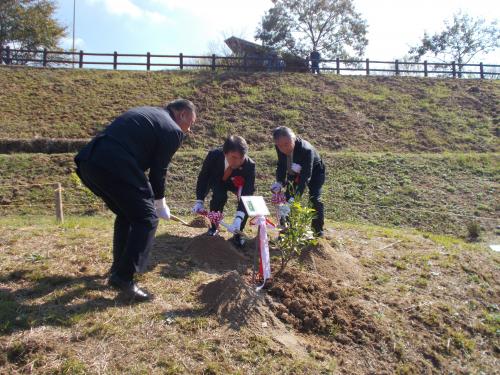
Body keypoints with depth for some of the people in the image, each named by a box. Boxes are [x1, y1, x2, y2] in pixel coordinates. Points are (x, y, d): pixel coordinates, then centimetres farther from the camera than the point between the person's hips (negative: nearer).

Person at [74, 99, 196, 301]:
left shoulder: (147, 112, 27)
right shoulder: (173, 130, 2)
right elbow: (158, 170, 3)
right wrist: (160, 204, 19)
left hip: (88, 162, 9)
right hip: (116, 167, -9)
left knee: (126, 214, 25)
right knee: (147, 219, 2)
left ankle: (119, 266, 35)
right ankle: (124, 277, 2)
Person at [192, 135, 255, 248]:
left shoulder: (249, 165, -38)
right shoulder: (214, 155, -35)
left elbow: (247, 193, -42)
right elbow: (203, 176, -19)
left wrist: (238, 218, -55)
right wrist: (199, 201, -28)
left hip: (236, 184, 0)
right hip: (216, 181, 0)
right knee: (219, 196, -30)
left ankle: (237, 233, -1)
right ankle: (213, 225, -2)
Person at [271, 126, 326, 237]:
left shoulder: (306, 149, -43)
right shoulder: (279, 147, -26)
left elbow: (306, 176, -44)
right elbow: (281, 165, -9)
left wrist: (296, 197, -52)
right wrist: (280, 182, -26)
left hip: (314, 171, -5)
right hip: (294, 173, 5)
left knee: (314, 199, -15)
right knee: (288, 197, 0)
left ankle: (317, 230, 3)